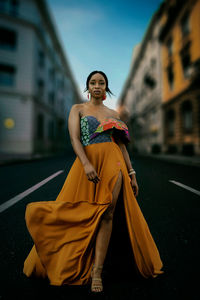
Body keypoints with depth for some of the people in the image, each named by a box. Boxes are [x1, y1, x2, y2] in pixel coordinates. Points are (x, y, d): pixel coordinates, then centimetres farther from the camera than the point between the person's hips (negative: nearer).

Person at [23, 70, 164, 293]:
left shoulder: (113, 114, 16)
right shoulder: (78, 109, 9)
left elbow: (122, 145, 14)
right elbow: (74, 138, -7)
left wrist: (132, 174, 9)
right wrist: (87, 164, -23)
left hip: (113, 163, 2)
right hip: (87, 162, -1)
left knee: (106, 213, -6)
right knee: (81, 213, 2)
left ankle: (97, 271, 2)